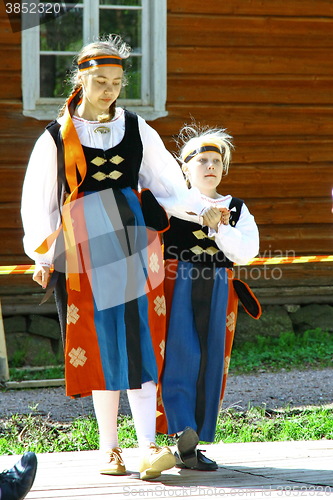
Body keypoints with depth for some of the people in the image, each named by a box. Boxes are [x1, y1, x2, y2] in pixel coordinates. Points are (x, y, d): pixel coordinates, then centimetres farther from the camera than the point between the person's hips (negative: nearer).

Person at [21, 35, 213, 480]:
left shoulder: (136, 129, 11)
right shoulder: (57, 137, 6)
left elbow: (166, 183, 11)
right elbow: (39, 201, 9)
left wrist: (200, 209, -4)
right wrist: (43, 258, 7)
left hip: (133, 242, 1)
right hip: (84, 249, -1)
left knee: (139, 342, -8)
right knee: (101, 347, 0)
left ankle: (148, 445, -13)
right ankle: (109, 448, 9)